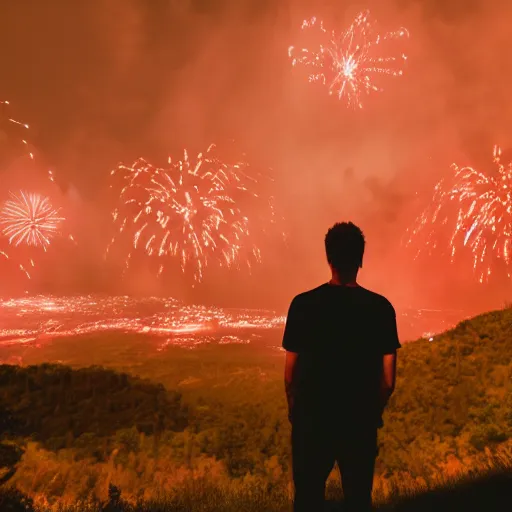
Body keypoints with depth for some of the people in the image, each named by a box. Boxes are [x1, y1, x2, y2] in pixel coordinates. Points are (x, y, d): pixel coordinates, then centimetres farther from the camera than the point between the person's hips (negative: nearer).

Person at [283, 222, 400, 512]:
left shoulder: (304, 304, -11)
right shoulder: (381, 307, -9)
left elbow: (291, 373, -6)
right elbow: (388, 379, -4)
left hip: (312, 420, 0)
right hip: (360, 421, 1)